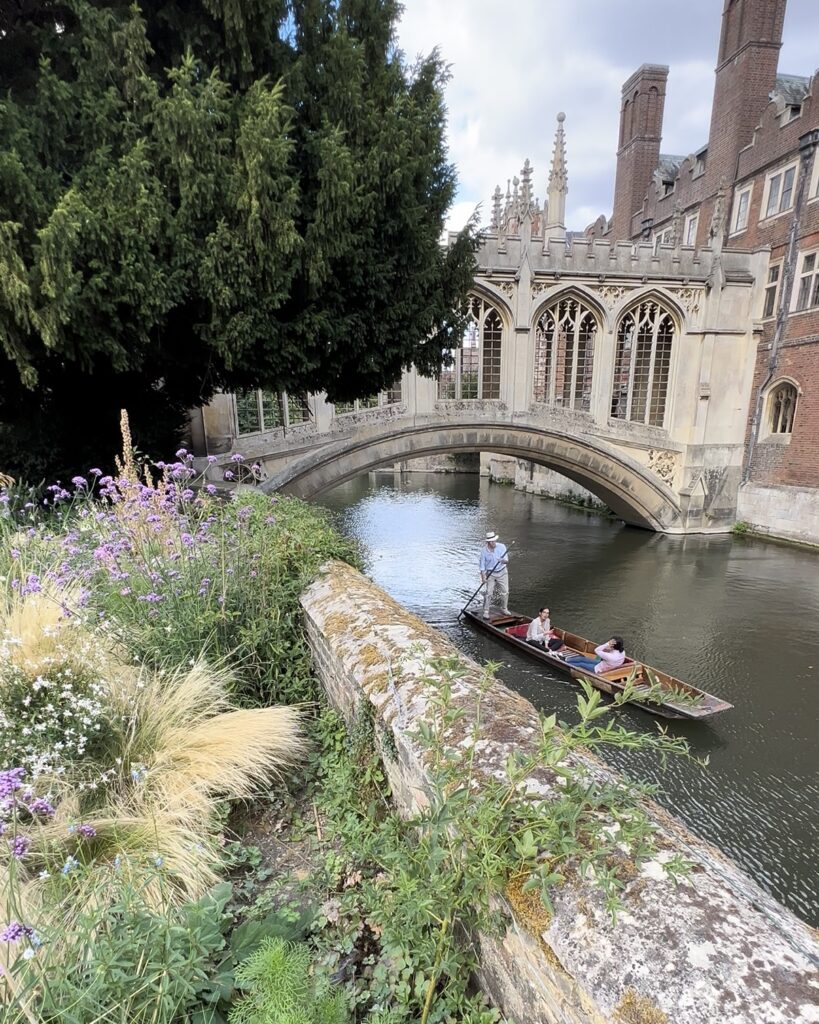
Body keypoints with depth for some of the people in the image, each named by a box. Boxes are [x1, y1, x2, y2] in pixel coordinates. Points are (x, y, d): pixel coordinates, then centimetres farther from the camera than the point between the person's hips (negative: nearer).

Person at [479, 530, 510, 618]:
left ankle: (504, 609, 26)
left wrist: (503, 561, -38)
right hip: (490, 573, -1)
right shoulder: (484, 550, -11)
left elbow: (506, 560, -14)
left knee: (505, 592, 6)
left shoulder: (502, 547, -11)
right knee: (489, 593, -7)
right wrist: (483, 577, -13)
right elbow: (482, 565, -6)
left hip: (502, 572, 1)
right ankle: (486, 612, 3)